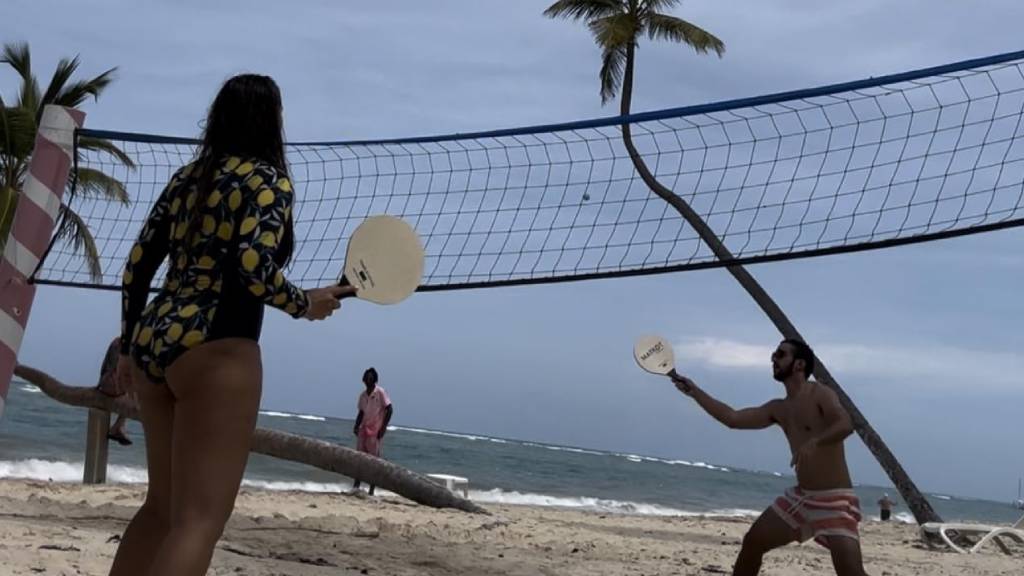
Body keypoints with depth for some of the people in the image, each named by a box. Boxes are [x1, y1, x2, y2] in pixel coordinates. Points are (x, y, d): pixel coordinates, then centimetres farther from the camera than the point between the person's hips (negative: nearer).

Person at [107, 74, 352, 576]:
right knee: (199, 520, -6)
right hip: (215, 350, -8)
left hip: (155, 341, 8)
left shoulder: (186, 178, 15)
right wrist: (307, 304, -2)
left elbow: (136, 267, 15)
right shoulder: (268, 181, -5)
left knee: (163, 507, 20)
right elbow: (254, 267, -19)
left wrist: (129, 346, 23)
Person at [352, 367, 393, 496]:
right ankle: (356, 485, 4)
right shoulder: (363, 395, 10)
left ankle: (371, 490, 0)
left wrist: (383, 427, -14)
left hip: (376, 431, -6)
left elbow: (389, 409, -10)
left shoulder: (380, 392, -7)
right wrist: (356, 426, 2)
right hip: (364, 429, 6)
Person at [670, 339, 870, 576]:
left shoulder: (820, 394, -10)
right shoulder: (779, 409, 12)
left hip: (834, 499, -8)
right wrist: (694, 392, 12)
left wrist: (814, 442, -46)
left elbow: (845, 424, -28)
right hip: (801, 496, 8)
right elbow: (733, 418, 13)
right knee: (752, 542, 8)